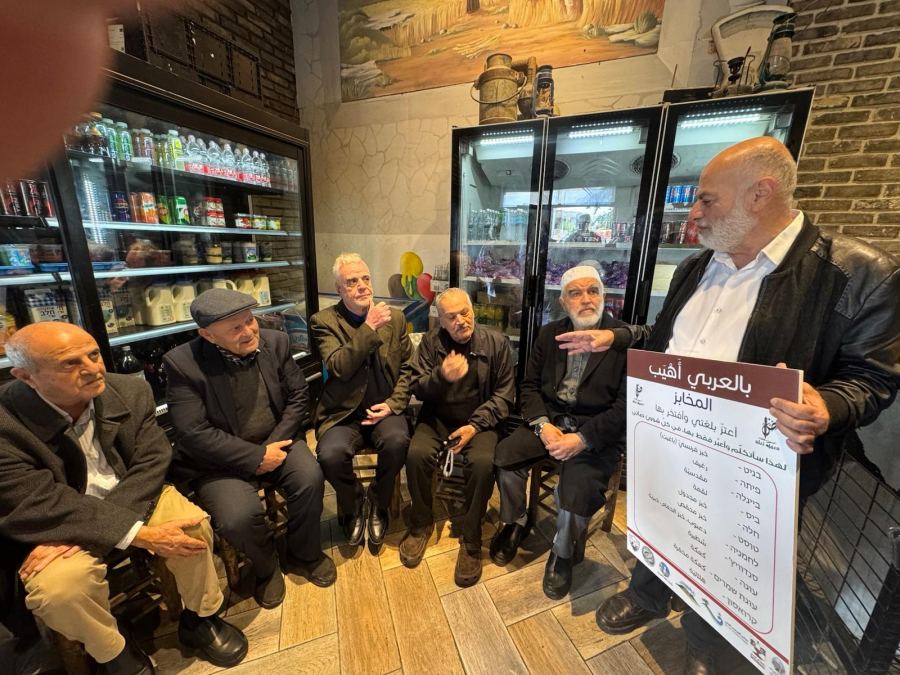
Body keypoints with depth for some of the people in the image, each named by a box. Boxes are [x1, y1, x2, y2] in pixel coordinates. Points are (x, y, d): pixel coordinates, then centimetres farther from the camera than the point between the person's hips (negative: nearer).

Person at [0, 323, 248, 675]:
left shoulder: (131, 391, -13)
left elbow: (151, 464, -12)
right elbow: (46, 506, -24)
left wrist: (86, 531, -24)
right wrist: (142, 534, -32)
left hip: (135, 496, 2)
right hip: (54, 521, -1)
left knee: (193, 526, -21)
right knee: (57, 587, -28)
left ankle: (199, 618, 7)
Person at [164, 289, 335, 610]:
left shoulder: (275, 342, -5)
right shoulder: (182, 363, -15)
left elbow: (298, 396, -1)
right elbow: (194, 433, -18)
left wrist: (274, 444, -12)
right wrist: (256, 457, -20)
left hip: (276, 441, 3)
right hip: (220, 459, -2)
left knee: (310, 478, -22)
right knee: (239, 518, -25)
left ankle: (304, 553, 10)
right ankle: (266, 568, 13)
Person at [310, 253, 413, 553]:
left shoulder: (395, 317, 7)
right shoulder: (324, 321, -1)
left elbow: (407, 368, 7)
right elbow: (339, 368, -16)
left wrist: (393, 404, -7)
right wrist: (369, 328, -19)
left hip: (384, 408, 1)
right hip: (343, 413, -1)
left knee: (397, 442, -29)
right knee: (330, 454, -28)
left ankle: (378, 505, 5)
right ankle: (353, 505, 9)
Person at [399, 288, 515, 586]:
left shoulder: (496, 343, -5)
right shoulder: (431, 342, -2)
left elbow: (504, 394, -4)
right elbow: (417, 389, -2)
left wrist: (475, 425, -16)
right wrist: (441, 377, -24)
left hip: (479, 420, -1)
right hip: (437, 418, 2)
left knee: (483, 463, -28)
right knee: (416, 455, -24)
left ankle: (471, 539, -2)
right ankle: (421, 523, 5)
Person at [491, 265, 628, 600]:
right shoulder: (549, 334, 7)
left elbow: (625, 405, -12)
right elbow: (529, 385, 6)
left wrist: (582, 439, -20)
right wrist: (543, 425, -11)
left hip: (597, 431, -3)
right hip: (550, 418, 4)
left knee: (579, 485, -26)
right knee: (505, 454, -17)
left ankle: (563, 553, 9)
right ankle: (516, 523, 13)